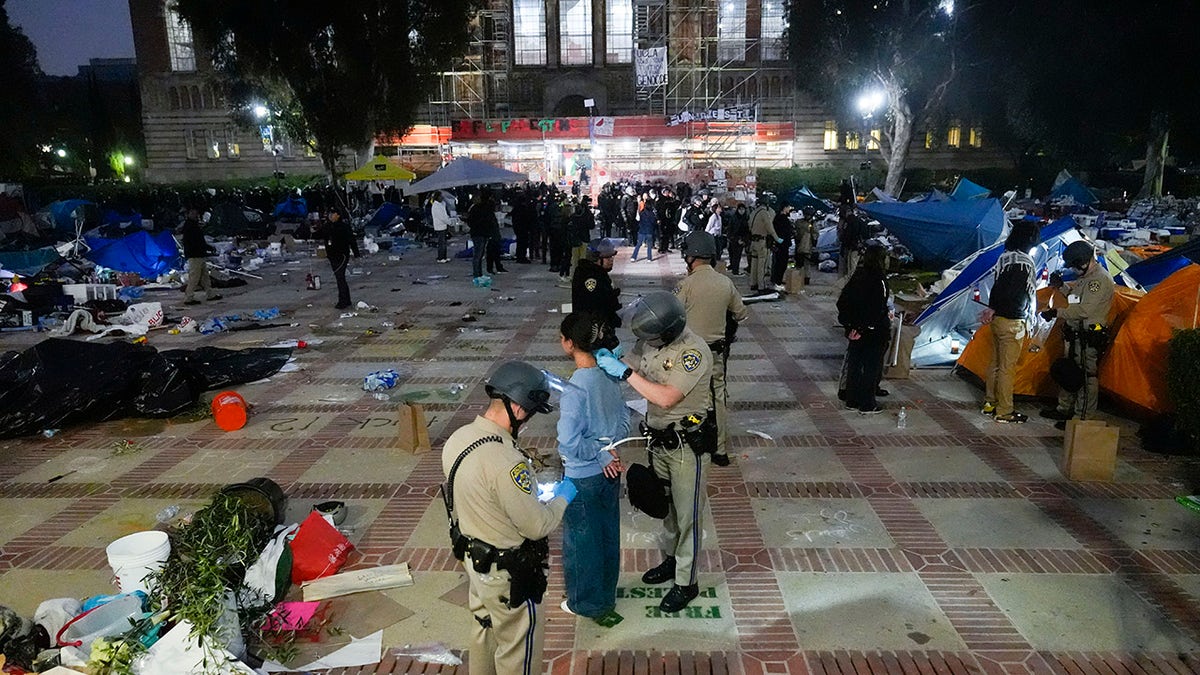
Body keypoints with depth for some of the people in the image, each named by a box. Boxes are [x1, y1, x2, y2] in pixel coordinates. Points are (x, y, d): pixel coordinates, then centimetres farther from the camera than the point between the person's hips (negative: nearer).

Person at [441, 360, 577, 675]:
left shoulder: (458, 438, -9)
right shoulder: (505, 461, -35)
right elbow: (537, 526, -25)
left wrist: (528, 492, 9)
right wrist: (561, 497, -8)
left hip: (474, 556, 8)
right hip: (507, 573, -8)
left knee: (484, 628, 30)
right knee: (518, 649, 14)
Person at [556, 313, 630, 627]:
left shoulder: (575, 389, -29)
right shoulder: (609, 374, -5)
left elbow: (569, 443, -28)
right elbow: (624, 417, 5)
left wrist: (602, 455, -15)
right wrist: (610, 450, -4)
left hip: (583, 478, -7)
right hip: (610, 472, 7)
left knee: (581, 541, 14)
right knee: (608, 533, 22)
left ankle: (588, 603, 33)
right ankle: (607, 596, 42)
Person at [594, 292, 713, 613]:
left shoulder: (694, 352, -26)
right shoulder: (650, 342, -3)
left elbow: (667, 397, -32)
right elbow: (631, 364, 9)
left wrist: (625, 371, -30)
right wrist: (609, 359, -15)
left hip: (686, 445, -7)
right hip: (658, 439, 7)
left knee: (687, 514, 7)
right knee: (665, 506, 23)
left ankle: (686, 583, 22)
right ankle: (670, 560, 43)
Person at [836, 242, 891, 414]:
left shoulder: (858, 276, 2)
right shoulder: (879, 281, -19)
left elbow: (842, 301, 6)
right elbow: (877, 310, -23)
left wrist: (849, 326, 9)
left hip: (856, 329, 7)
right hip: (874, 332, -7)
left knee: (854, 364, 15)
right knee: (872, 367, 5)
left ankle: (852, 400, 25)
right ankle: (867, 404, 11)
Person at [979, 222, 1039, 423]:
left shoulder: (1004, 257, 9)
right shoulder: (1022, 262, -19)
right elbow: (1006, 287, -25)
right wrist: (992, 309, -14)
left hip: (999, 318, 9)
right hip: (1012, 322, -9)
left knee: (996, 363, 18)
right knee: (1007, 367, -1)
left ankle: (990, 403, 27)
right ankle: (1005, 412, 7)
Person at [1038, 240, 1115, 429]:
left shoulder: (1100, 279, -19)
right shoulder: (1087, 277, 14)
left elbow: (1085, 309, -27)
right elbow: (1076, 295, 27)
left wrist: (1057, 312, -24)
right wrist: (1062, 286, 10)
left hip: (1089, 338, -11)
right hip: (1075, 334, 11)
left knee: (1086, 376, -5)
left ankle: (1081, 418, 0)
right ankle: (1064, 409, 32)